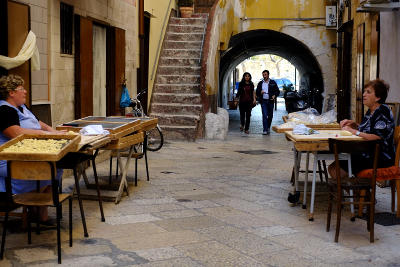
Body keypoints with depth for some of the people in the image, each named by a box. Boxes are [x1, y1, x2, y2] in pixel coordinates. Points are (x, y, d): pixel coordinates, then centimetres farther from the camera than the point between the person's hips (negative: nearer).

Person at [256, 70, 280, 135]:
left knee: (270, 116, 7)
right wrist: (260, 92, -10)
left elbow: (277, 91, 8)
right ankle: (265, 130, -13)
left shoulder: (273, 83, 7)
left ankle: (268, 128, 25)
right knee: (264, 115, -12)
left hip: (270, 101, 1)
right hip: (263, 101, -1)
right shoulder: (260, 83, 10)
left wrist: (274, 95, -12)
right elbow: (257, 92, 13)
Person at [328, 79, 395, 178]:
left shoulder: (383, 112, -14)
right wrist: (353, 124, 8)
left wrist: (353, 131, -19)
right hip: (367, 154, 9)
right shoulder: (370, 111, 13)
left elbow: (377, 137, -25)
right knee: (332, 168, -6)